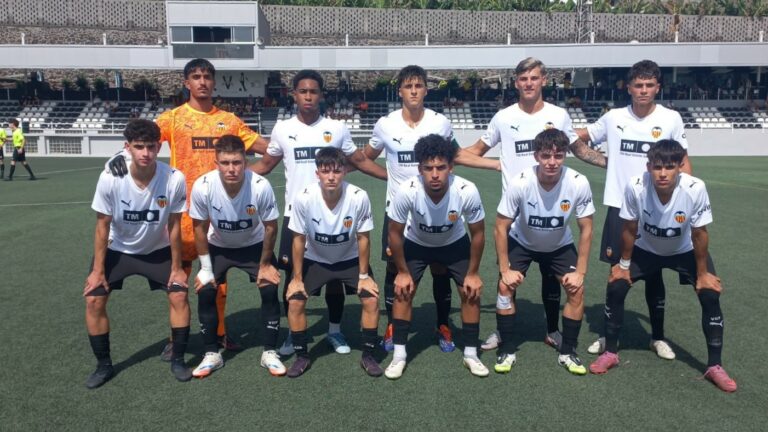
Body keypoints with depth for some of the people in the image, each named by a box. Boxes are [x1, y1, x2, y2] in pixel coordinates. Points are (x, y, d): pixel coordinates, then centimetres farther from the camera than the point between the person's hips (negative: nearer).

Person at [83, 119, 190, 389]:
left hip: (158, 251, 0)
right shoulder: (110, 178, -26)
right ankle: (104, 365, 12)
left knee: (179, 295, -11)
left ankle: (178, 359, 9)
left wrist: (176, 267, -9)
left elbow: (174, 226, -15)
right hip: (117, 250, 1)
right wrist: (97, 270, -10)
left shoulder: (175, 179, -27)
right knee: (93, 300, -8)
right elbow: (103, 226, -13)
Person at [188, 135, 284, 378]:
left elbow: (270, 227, -17)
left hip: (254, 245, -1)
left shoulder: (261, 186, -34)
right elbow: (200, 228, -12)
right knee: (205, 291, -11)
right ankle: (212, 354, 9)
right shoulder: (202, 187, -30)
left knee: (270, 290, -12)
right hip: (218, 247, 1)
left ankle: (269, 353, 5)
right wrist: (205, 268, -9)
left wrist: (265, 264, -9)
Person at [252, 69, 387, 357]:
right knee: (293, 274, 6)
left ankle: (335, 331, 25)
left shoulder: (337, 129, 2)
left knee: (334, 274, 7)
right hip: (295, 215, 1)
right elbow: (264, 165, 12)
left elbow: (361, 162, 8)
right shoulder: (282, 129, 3)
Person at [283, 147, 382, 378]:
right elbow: (299, 239, -14)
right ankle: (302, 356, 9)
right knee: (295, 301, -13)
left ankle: (368, 356, 7)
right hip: (315, 260, 0)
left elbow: (363, 238, -14)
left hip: (350, 259, 0)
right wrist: (297, 278, -10)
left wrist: (364, 275, -9)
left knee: (371, 299, -14)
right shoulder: (303, 198, -28)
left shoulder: (359, 197, -28)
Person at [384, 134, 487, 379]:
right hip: (416, 243, 0)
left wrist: (473, 273, -10)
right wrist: (402, 272, -11)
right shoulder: (407, 191, -37)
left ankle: (471, 355, 14)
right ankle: (399, 355, 7)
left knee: (471, 293, -5)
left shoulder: (467, 191, -35)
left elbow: (478, 233, -17)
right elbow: (395, 234, -19)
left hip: (455, 243, 1)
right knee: (403, 292, -9)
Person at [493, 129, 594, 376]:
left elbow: (586, 229, -15)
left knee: (577, 289, -12)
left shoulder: (579, 184, -28)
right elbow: (501, 228, -21)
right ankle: (507, 351, 1)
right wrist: (505, 270, -21)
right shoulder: (520, 183, -32)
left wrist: (580, 272, -16)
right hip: (521, 242, -1)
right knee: (506, 286, -16)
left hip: (560, 245, 1)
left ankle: (567, 352, 7)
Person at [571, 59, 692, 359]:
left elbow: (683, 161, 7)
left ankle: (658, 337, 25)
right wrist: (606, 163, 1)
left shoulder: (671, 119, -1)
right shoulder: (614, 118, 1)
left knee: (653, 275, 8)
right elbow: (577, 142, 12)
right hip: (619, 208, 1)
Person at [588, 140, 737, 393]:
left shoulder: (695, 189, -34)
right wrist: (624, 264, -7)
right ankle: (610, 353, 8)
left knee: (710, 295, -13)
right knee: (615, 288, -12)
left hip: (685, 251, 0)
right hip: (646, 249, 0)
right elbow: (630, 229, -17)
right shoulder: (635, 186, -33)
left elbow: (699, 234, -19)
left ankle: (715, 366, 6)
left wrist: (702, 273, -10)